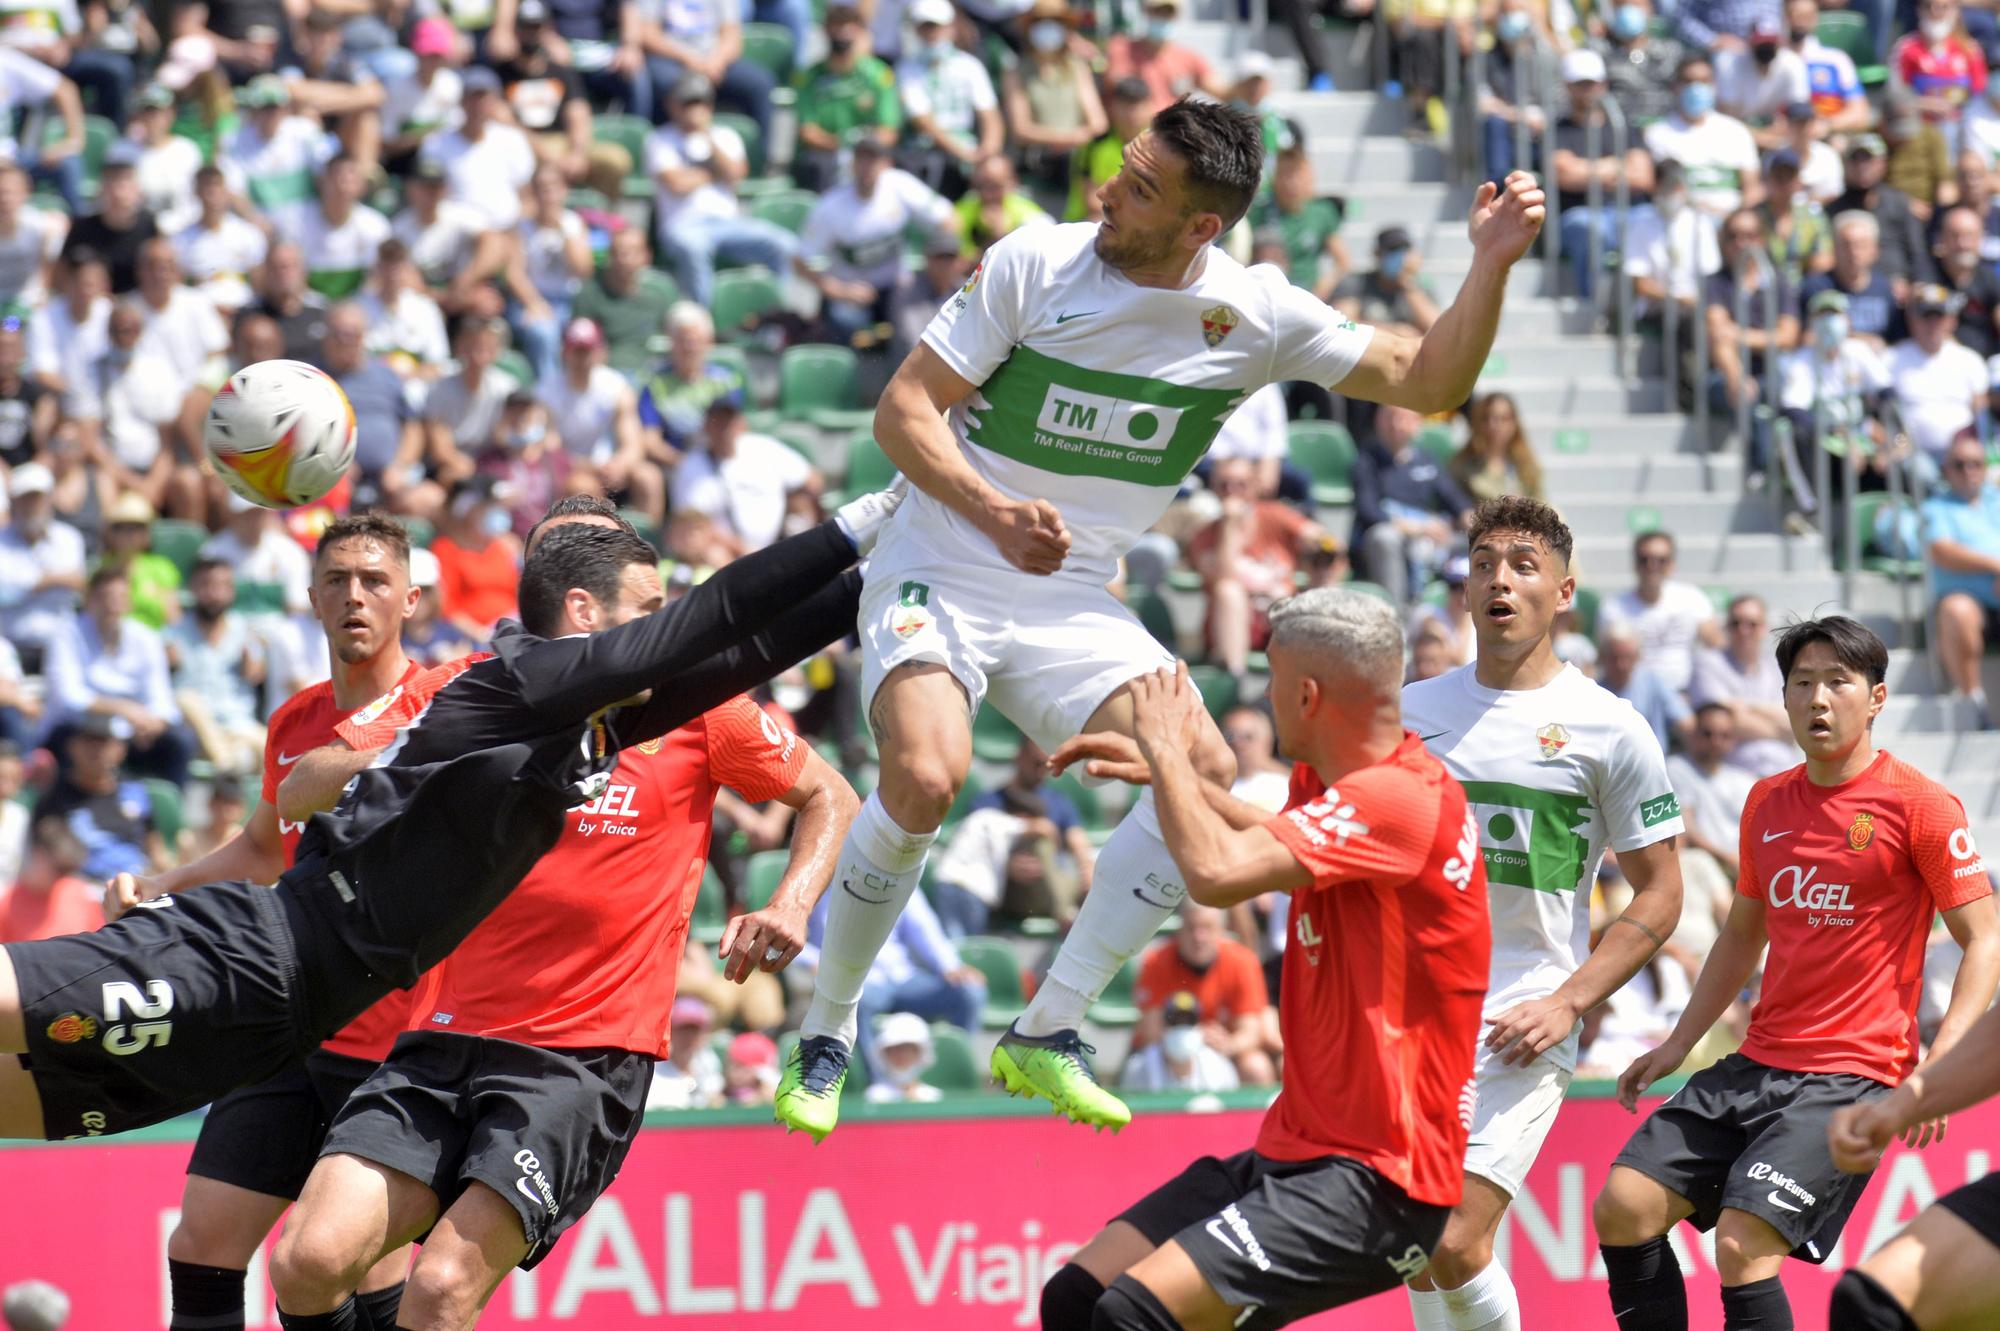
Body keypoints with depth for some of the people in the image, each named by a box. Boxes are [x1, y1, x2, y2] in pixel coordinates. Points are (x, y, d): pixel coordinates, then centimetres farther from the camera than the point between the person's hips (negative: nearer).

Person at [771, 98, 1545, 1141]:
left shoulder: (1257, 316, -5)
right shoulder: (1035, 264, -13)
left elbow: (1426, 381, 0)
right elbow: (904, 407, -11)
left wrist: (1490, 268, -16)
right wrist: (994, 512, -27)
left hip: (1073, 606, 4)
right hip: (938, 576, -4)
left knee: (1205, 771, -17)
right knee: (925, 779, -29)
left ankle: (1045, 1036, -7)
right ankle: (824, 1035, -8)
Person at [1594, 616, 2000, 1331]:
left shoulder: (1920, 804, -7)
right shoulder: (1767, 801, 13)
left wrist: (1940, 1061, -20)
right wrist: (1678, 1044, 21)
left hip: (1852, 1078, -7)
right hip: (1755, 1068, 7)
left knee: (1742, 1245, -22)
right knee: (1621, 1209, -2)